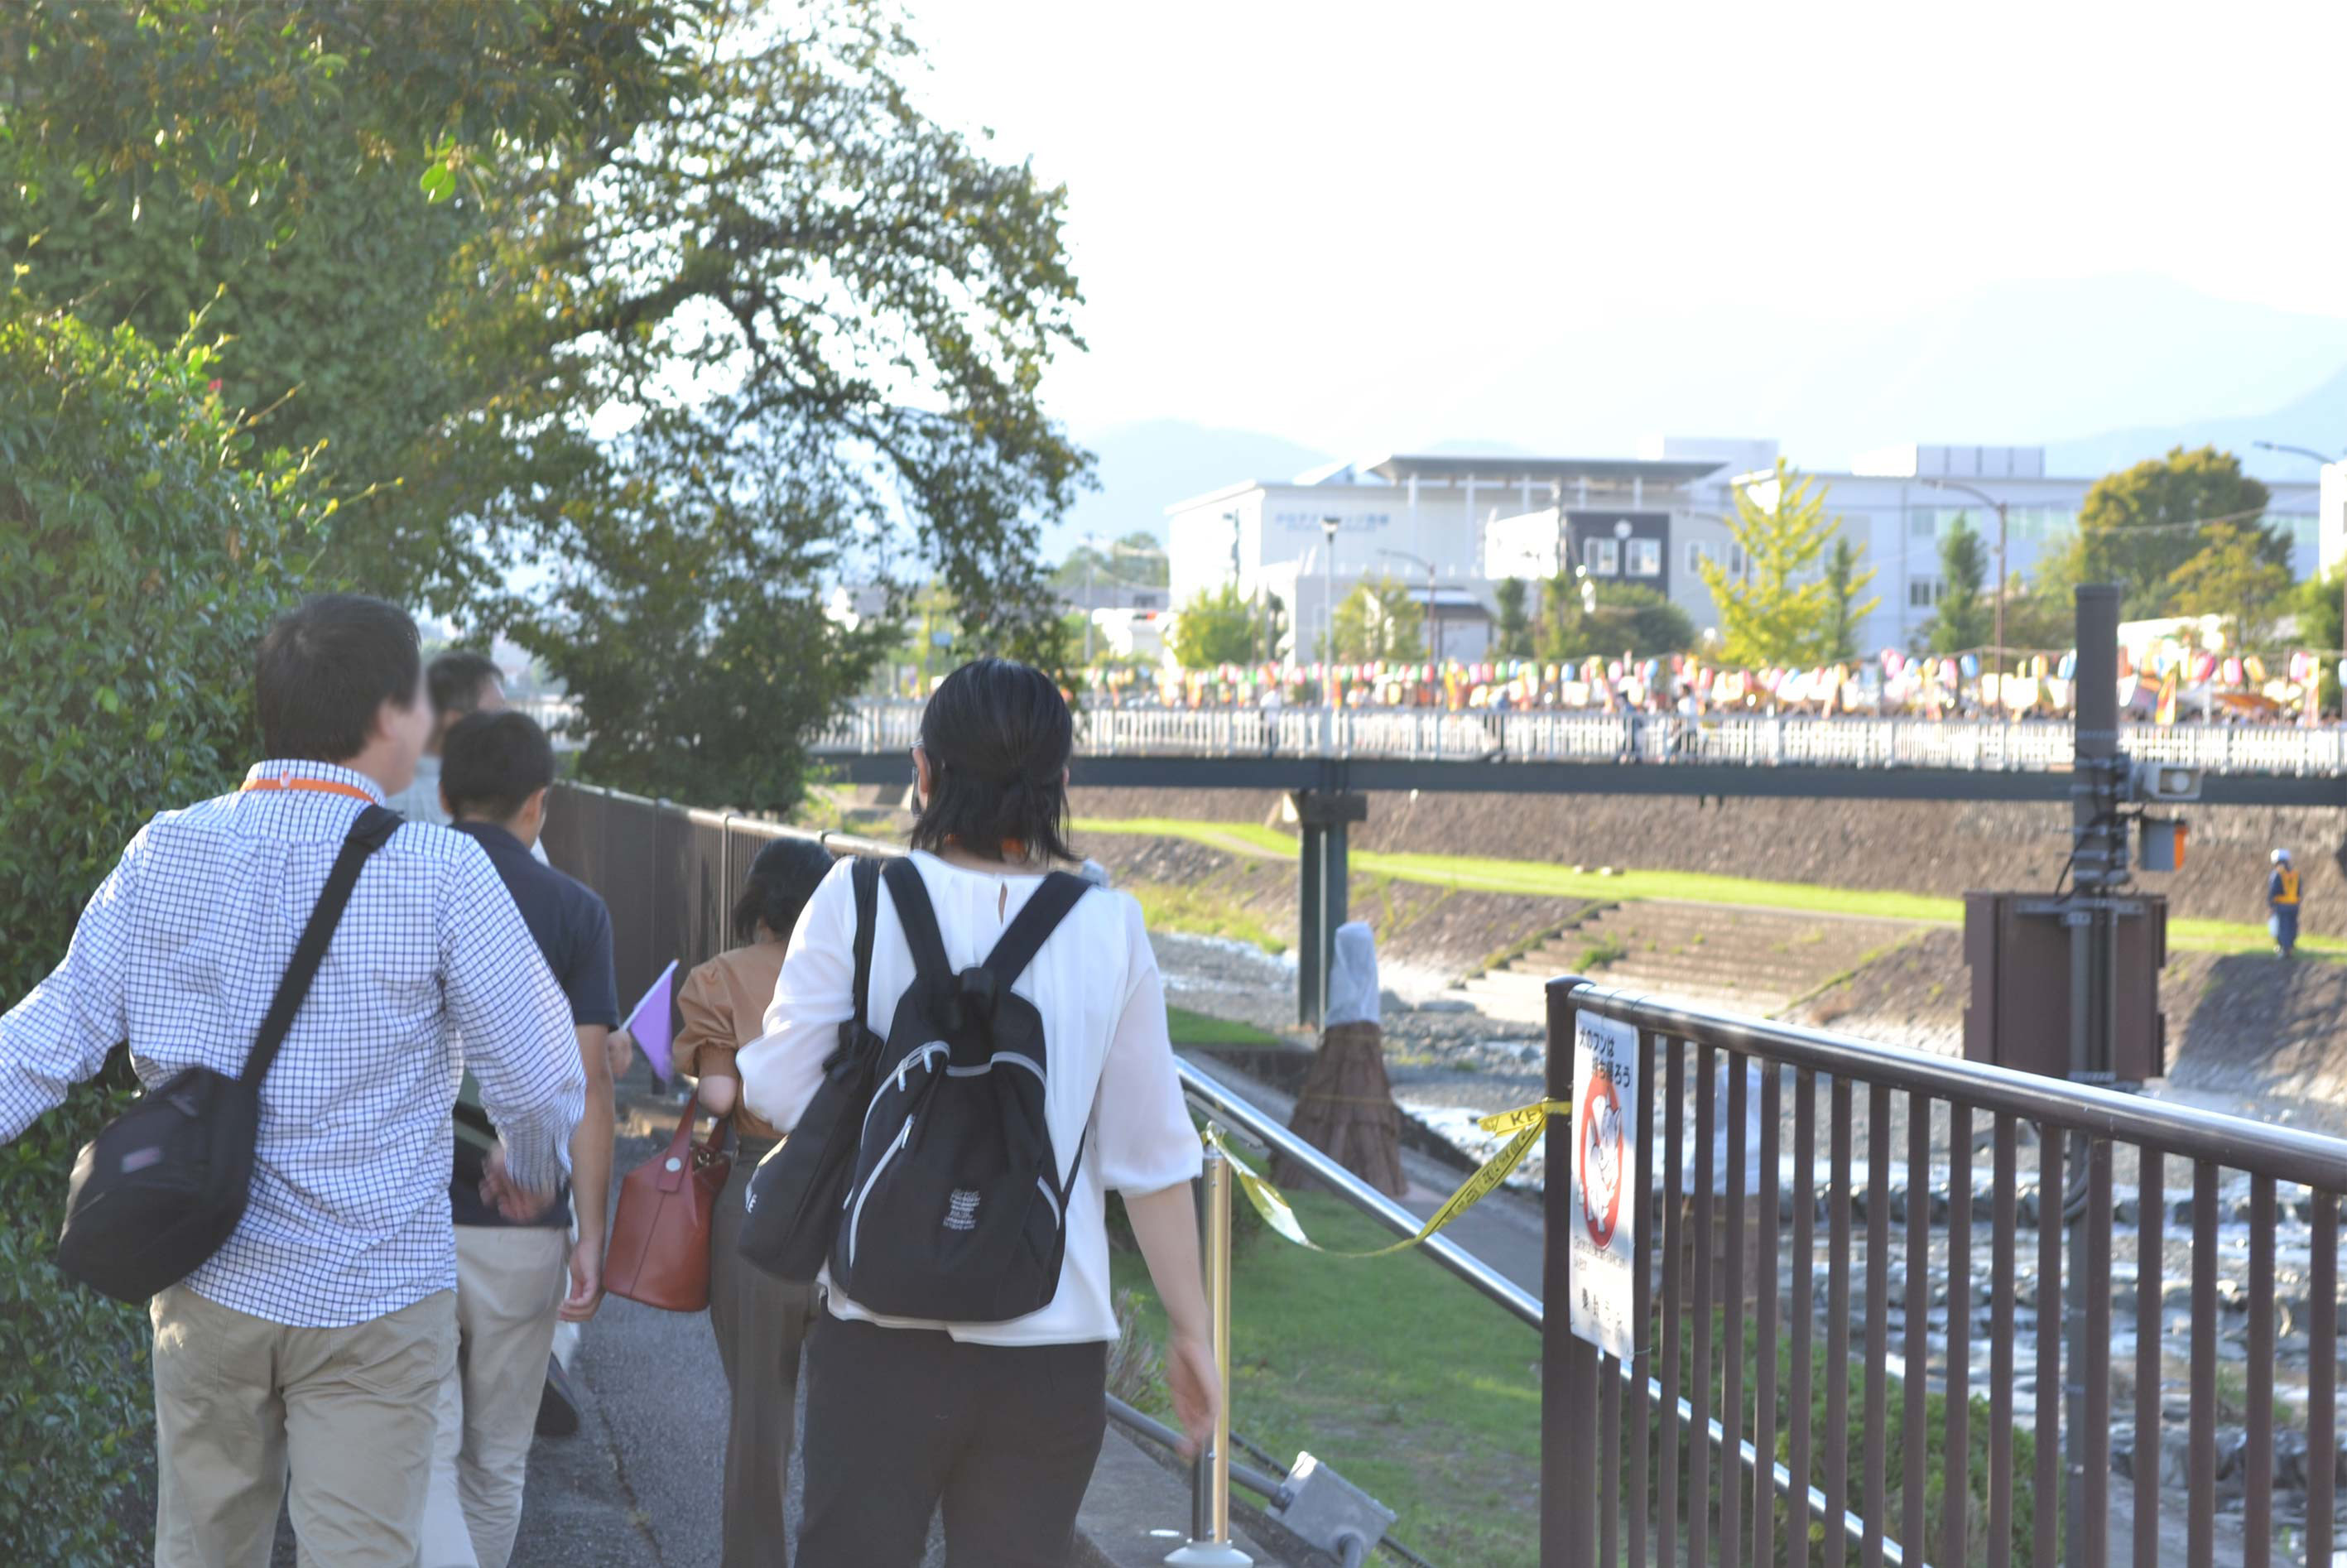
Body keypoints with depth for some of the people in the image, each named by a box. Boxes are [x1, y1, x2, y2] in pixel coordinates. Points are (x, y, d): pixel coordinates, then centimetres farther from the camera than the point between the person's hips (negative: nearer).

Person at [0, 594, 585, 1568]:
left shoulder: (163, 855, -3)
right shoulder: (440, 875, -14)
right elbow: (536, 1073, -7)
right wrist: (531, 1169, 14)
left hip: (207, 1282, 4)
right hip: (370, 1299, -4)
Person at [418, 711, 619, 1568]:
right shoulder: (574, 911, -3)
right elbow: (586, 1080, -8)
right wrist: (591, 1234, -6)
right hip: (521, 1226, 0)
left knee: (423, 1459, -2)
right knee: (496, 1465, 16)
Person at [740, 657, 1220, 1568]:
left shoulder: (857, 903, -7)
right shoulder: (1110, 928, -2)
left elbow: (779, 1090, -6)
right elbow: (1153, 1158, 0)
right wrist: (1189, 1330, 8)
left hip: (886, 1332, -1)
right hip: (1053, 1347, 1)